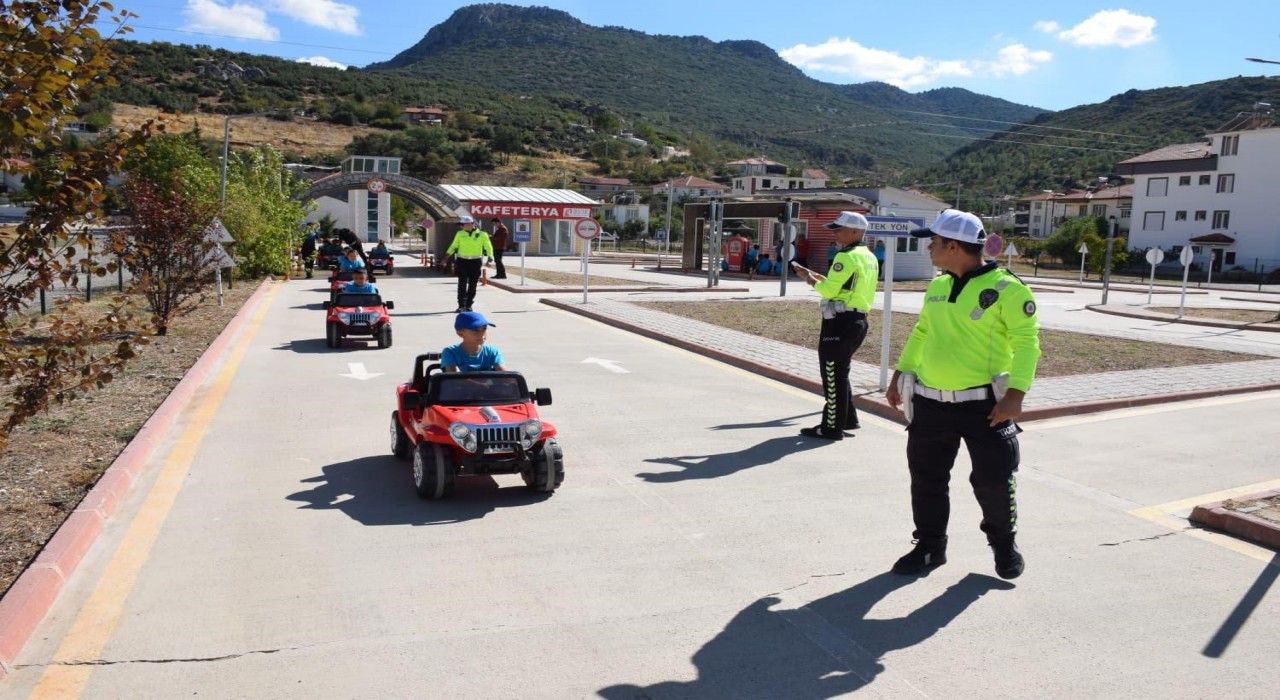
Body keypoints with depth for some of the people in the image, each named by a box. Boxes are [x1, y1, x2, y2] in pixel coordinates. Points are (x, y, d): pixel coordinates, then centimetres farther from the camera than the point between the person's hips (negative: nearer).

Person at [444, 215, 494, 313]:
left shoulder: (482, 234, 0)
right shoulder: (460, 234, 6)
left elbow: (488, 247, 5)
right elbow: (453, 246, 13)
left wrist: (490, 257, -10)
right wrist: (447, 257, 4)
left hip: (476, 262, 0)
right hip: (462, 261, 0)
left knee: (472, 285, 4)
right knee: (462, 283, -7)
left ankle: (468, 305, 15)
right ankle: (461, 305, -5)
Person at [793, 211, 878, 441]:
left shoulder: (848, 257, -15)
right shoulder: (869, 257, 14)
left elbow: (829, 290, -19)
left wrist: (809, 279, -1)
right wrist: (817, 276, 14)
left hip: (841, 321, -10)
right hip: (858, 319, 10)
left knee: (833, 374, -2)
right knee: (839, 372, 20)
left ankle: (832, 427, 4)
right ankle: (847, 418, 27)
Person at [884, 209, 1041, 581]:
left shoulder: (1006, 288, -11)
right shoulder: (936, 286, 10)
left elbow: (1026, 341, -13)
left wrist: (1015, 394, -21)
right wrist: (900, 374, 19)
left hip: (984, 405, -6)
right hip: (930, 403, 6)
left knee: (993, 480, 3)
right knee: (927, 479, 9)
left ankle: (1004, 543, 28)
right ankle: (929, 546, 25)